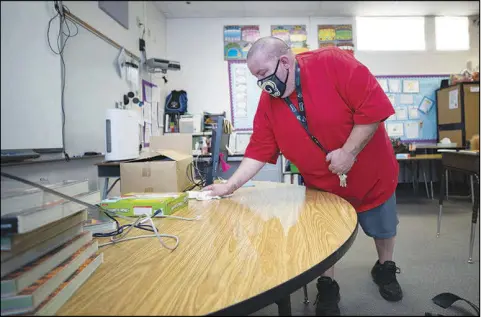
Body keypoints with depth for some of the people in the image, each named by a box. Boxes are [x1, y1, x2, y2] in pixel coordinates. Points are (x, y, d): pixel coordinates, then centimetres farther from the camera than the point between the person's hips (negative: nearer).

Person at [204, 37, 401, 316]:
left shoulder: (333, 63, -24)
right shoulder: (268, 103, -10)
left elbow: (374, 105, -26)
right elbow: (259, 151, -8)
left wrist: (348, 151, -29)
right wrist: (230, 186, -13)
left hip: (371, 174, -2)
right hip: (322, 186, 2)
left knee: (384, 229, 19)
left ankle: (385, 270, 48)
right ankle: (328, 287, 36)